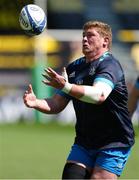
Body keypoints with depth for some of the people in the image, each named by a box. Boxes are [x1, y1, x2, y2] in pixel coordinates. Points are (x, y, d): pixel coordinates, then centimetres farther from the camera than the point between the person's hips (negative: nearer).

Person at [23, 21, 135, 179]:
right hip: (84, 142, 7)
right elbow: (57, 104, 11)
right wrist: (36, 103, -10)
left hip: (114, 143, -7)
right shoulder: (74, 68, 10)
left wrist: (66, 87, -43)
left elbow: (99, 95, -33)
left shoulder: (109, 65, -14)